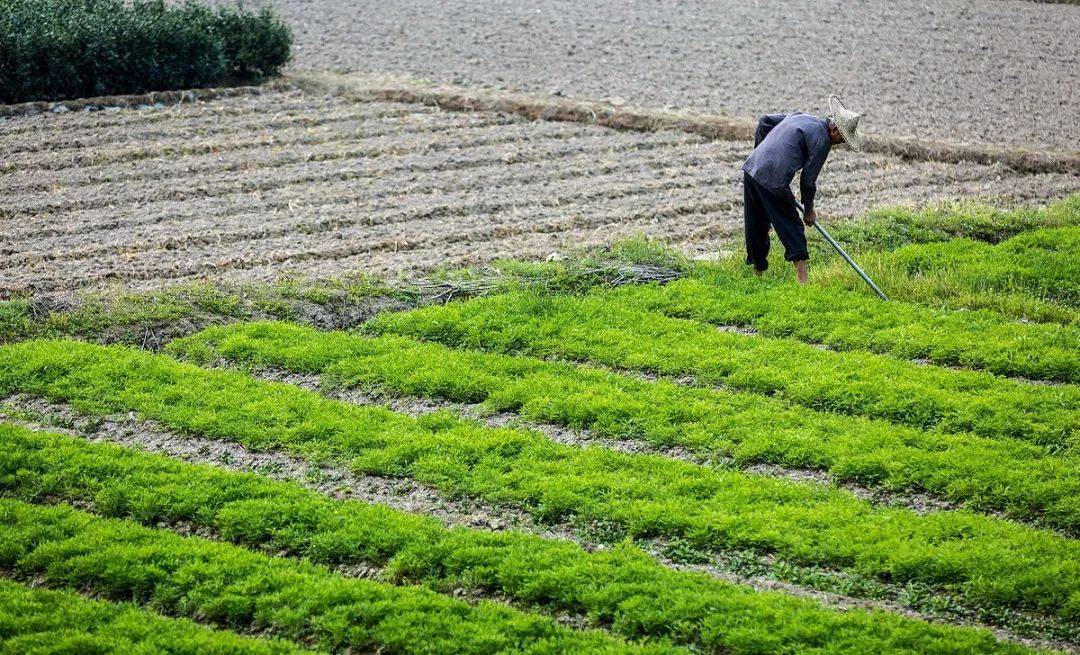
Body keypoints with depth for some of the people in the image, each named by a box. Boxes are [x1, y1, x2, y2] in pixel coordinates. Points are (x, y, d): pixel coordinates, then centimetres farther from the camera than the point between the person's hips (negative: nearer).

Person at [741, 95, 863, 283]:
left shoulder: (800, 116, 20)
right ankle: (802, 280, -5)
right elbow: (808, 180, -4)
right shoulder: (822, 140, -5)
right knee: (792, 228, 1)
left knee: (756, 227, 18)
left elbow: (765, 121, 26)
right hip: (773, 181, -8)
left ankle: (758, 273, 29)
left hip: (752, 168, 8)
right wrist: (809, 209, 10)